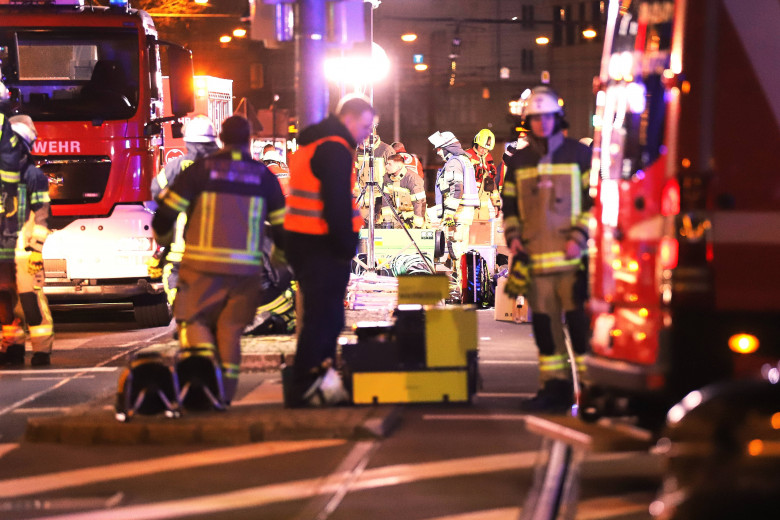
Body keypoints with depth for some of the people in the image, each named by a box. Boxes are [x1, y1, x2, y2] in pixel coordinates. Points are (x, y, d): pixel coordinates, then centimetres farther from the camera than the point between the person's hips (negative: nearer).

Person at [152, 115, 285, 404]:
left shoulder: (201, 169, -1)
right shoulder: (263, 176, 7)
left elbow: (166, 212, 0)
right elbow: (282, 225, 12)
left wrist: (162, 237, 21)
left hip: (203, 265, -2)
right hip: (246, 269, 2)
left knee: (193, 319, 9)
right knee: (230, 330, 10)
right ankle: (224, 395, 7)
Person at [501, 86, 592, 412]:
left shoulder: (579, 154, 4)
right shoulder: (518, 162, 15)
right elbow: (509, 204, 23)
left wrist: (580, 236, -9)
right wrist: (512, 236, 6)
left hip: (572, 256, -4)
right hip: (536, 258, 4)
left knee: (578, 320, -8)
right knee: (544, 322, 5)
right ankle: (554, 386, 12)